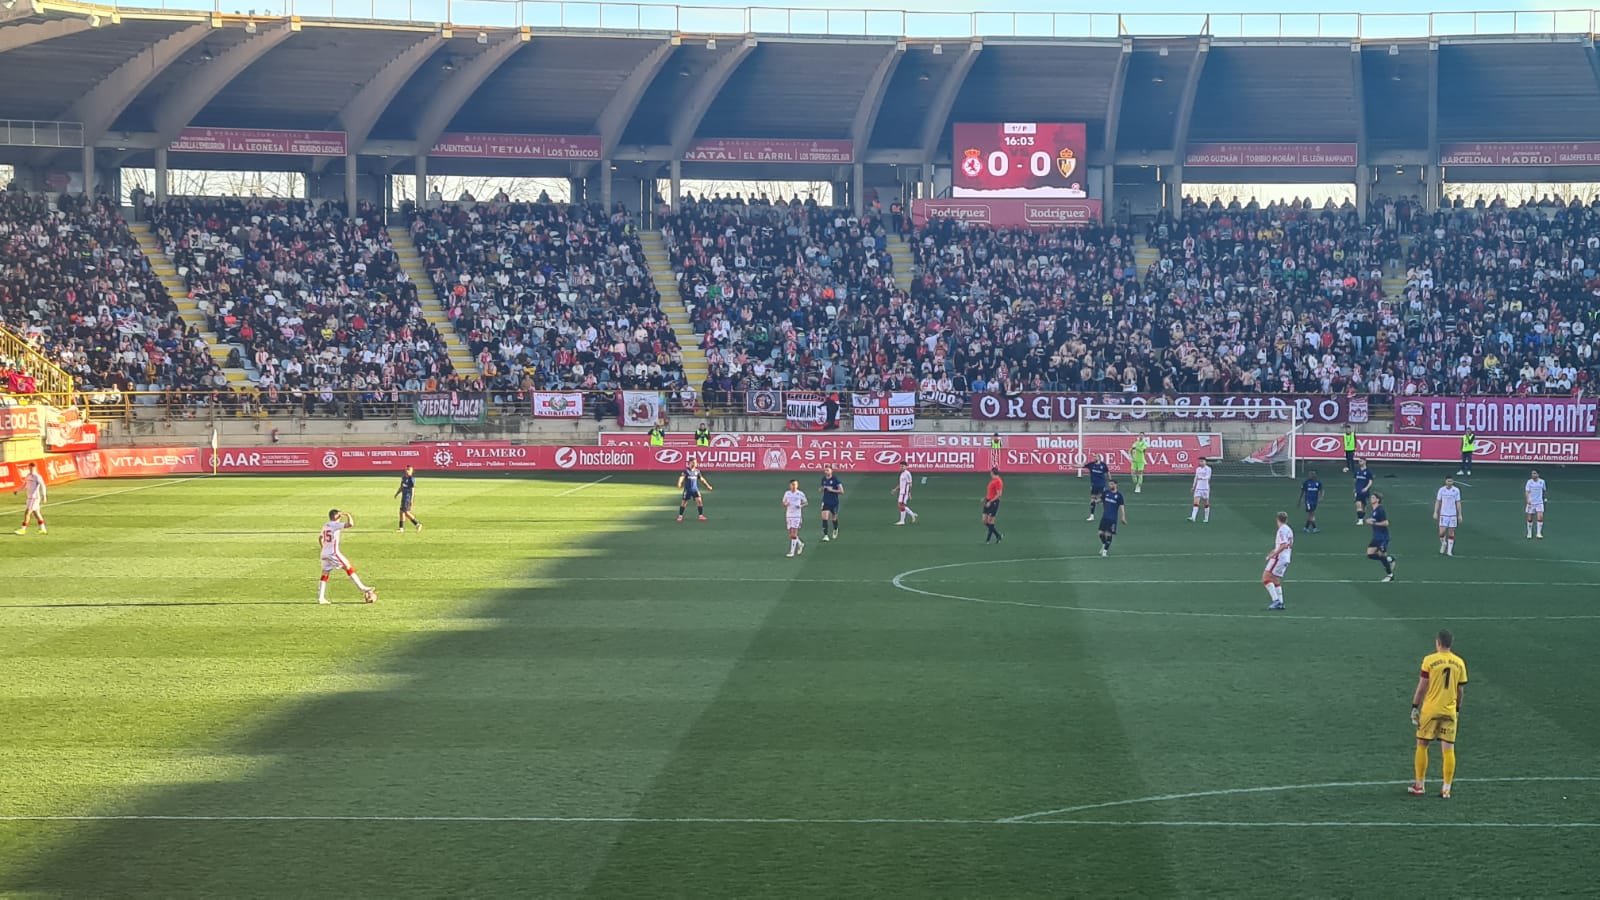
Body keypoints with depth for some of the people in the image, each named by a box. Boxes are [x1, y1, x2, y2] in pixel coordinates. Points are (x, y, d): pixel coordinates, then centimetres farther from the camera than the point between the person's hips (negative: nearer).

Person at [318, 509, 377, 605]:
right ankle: (361, 588, -1)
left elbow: (320, 538, 28)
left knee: (325, 574, 8)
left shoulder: (325, 525, 15)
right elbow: (350, 524, -22)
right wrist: (348, 516, -4)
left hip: (324, 553, 8)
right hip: (333, 553, -8)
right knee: (349, 568, -1)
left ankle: (320, 598, 3)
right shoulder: (336, 525, -10)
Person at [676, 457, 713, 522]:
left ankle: (701, 515, -2)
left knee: (699, 500, -10)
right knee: (684, 502, 1)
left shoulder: (697, 471, 7)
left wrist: (707, 486, 20)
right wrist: (679, 484, -38)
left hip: (695, 489, 3)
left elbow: (701, 479, 18)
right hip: (687, 489, -3)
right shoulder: (686, 470, -7)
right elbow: (681, 478, -19)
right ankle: (680, 516, 14)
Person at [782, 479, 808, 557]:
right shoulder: (787, 493, 7)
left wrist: (801, 506, -14)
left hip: (797, 516, -4)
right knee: (791, 534, 8)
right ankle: (800, 544, 34)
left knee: (794, 534, -10)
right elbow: (784, 503, 15)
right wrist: (785, 504, -8)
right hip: (788, 515, 4)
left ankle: (792, 551, -8)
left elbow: (805, 503, 7)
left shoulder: (800, 494, -3)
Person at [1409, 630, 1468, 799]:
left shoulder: (1429, 660, -7)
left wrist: (1415, 707, 1)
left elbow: (1422, 686, -6)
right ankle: (1446, 789, 4)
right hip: (1450, 712, 3)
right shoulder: (1459, 663, 4)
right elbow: (1461, 690, 10)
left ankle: (1419, 786, 13)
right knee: (1448, 749, 4)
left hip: (1430, 709, -3)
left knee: (1422, 745, 10)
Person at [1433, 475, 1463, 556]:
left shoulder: (1456, 490, -1)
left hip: (1453, 514, 0)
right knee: (1442, 532, -9)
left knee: (1451, 533, 2)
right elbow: (1437, 502, 3)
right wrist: (1435, 513, -5)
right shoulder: (1441, 490, -1)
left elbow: (1458, 503, 3)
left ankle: (1449, 551, 10)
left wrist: (1460, 515, 0)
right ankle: (1443, 543, 22)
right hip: (1443, 514, 0)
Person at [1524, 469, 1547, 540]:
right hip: (1531, 502, -1)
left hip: (1539, 502, 1)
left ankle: (1539, 533, -8)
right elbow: (1527, 492, -11)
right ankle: (1529, 533, 21)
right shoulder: (1529, 482, -5)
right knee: (1530, 519, 5)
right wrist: (1528, 500, -26)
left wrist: (1544, 498, 20)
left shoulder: (1542, 481, 2)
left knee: (1540, 517, -14)